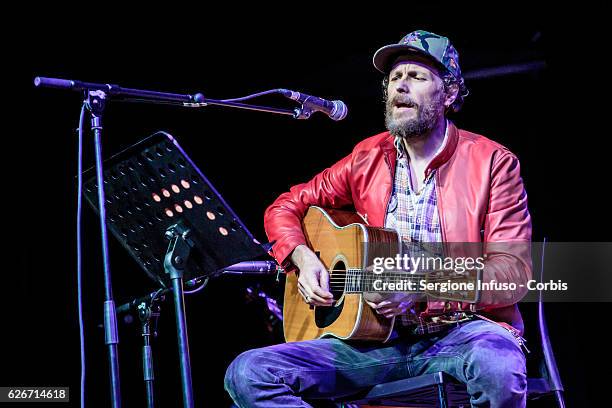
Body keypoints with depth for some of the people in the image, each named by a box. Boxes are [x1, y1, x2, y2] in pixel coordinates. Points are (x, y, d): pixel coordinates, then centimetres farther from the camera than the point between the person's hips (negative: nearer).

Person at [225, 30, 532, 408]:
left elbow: (514, 271, -8)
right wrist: (305, 260, 0)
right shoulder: (368, 158, 12)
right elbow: (285, 208, 22)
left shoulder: (493, 162, 0)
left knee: (499, 369, -42)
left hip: (462, 330, -4)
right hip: (378, 337, 4)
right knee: (247, 374, -17)